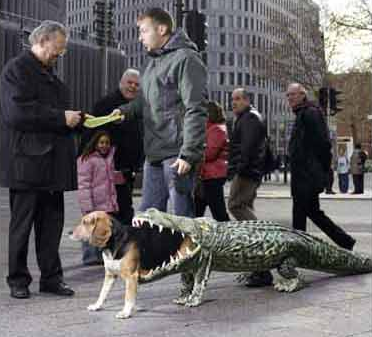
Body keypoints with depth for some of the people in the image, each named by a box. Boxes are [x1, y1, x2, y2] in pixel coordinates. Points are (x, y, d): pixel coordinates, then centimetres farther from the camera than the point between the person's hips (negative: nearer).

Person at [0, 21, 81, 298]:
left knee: (52, 223, 10)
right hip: (26, 162, -8)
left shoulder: (50, 73, 20)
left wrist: (75, 119, 8)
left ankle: (51, 276, 18)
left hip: (52, 161, 8)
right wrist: (61, 118, -18)